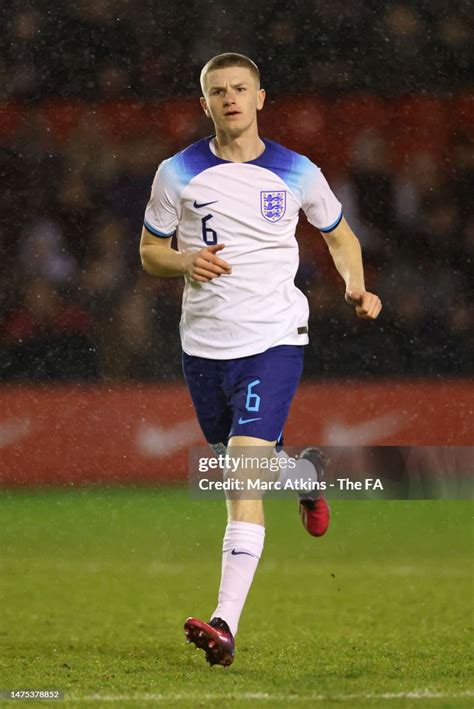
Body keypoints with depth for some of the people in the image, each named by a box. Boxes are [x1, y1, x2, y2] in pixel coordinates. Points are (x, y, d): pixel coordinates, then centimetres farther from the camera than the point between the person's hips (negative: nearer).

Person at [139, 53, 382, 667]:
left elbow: (340, 235, 17)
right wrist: (184, 262, -12)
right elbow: (149, 252, 11)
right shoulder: (177, 173, 2)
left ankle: (225, 623, -23)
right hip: (202, 341, 3)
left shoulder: (297, 173, 1)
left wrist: (355, 285, -2)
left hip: (274, 338, -3)